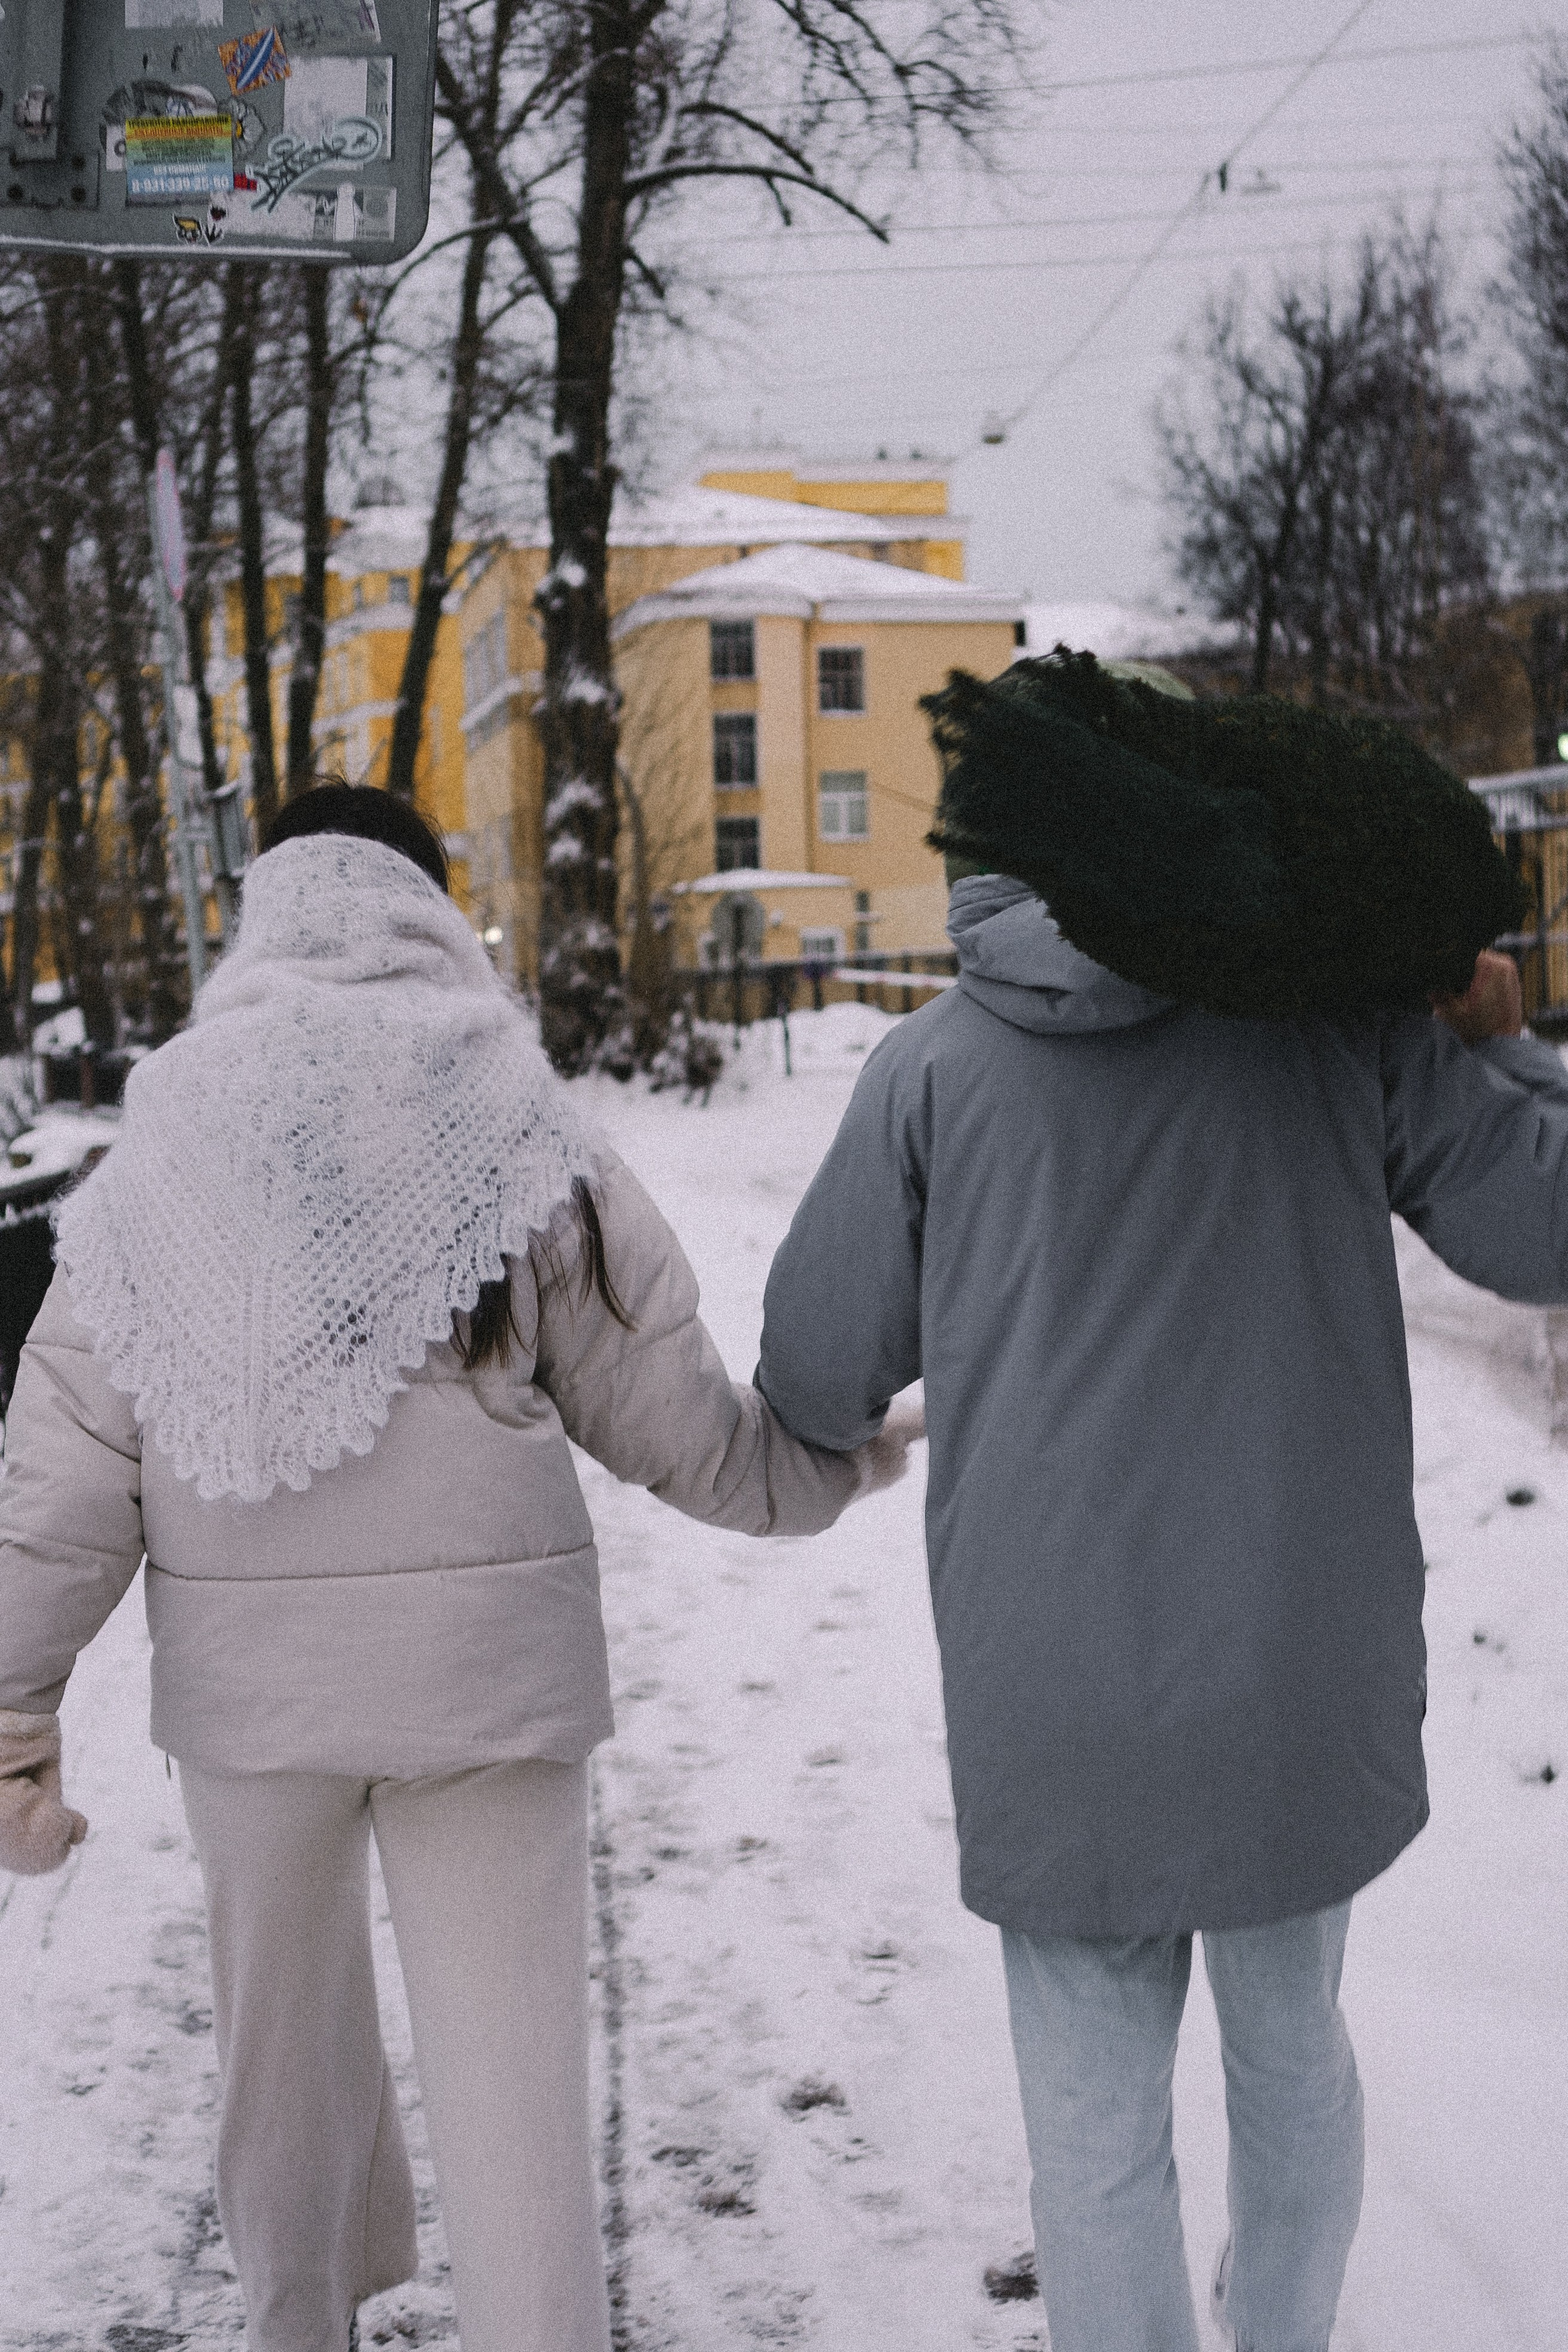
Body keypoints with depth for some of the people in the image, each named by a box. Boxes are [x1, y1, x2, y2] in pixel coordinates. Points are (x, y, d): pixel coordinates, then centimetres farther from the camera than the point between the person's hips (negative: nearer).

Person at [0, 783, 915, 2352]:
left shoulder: (164, 1159, -2)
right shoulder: (521, 1147, -6)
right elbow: (677, 1426, -2)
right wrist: (833, 1470, 17)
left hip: (251, 1668, 2)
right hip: (483, 1661, -2)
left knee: (283, 2032, 21)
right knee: (506, 2063, 5)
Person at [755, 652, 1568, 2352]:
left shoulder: (933, 1061, -2)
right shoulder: (1345, 1014, -2)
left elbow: (819, 1387, 1)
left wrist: (837, 1418, 24)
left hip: (1059, 1688, -2)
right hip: (1314, 1667, 2)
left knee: (1099, 2111, 11)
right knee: (1288, 2036, 24)